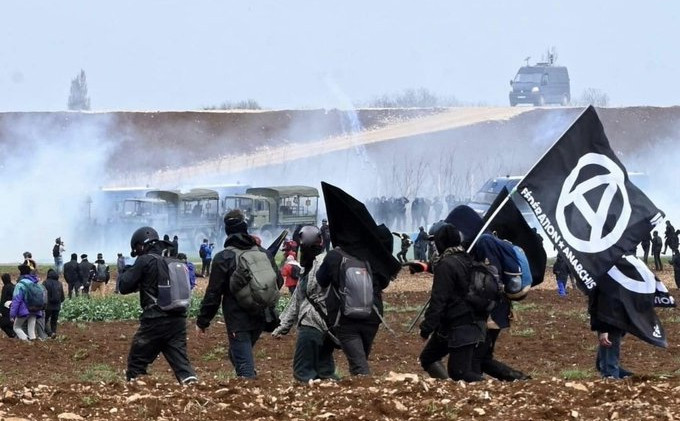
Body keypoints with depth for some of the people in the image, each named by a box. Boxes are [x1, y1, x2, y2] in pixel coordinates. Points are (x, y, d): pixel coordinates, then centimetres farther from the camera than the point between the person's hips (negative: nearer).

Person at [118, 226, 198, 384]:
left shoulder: (145, 260, -7)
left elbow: (124, 286, -6)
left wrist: (123, 274, 17)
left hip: (155, 321, -6)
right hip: (178, 319, 6)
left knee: (137, 362, 8)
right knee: (180, 360, 1)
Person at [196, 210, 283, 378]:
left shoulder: (223, 258, -11)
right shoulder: (262, 253, 5)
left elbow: (213, 294, -10)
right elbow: (278, 281, 11)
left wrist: (202, 321, -1)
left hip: (238, 321, -6)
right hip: (260, 318, 6)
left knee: (244, 366, -5)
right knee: (237, 355, 25)